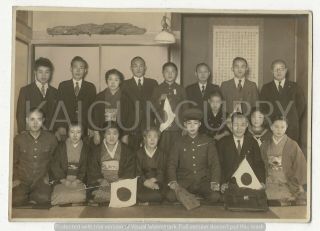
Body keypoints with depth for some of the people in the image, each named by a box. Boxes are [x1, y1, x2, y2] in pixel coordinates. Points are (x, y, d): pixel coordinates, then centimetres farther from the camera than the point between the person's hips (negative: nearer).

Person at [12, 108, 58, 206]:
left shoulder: (51, 139, 0)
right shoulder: (19, 139, 1)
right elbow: (14, 162, 11)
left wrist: (47, 175, 4)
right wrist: (15, 179, 0)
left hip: (41, 180, 0)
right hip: (22, 180, 0)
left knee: (44, 198, -30)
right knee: (16, 200, -29)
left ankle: (28, 197, -4)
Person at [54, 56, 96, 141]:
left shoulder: (91, 87, 9)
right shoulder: (63, 86, 10)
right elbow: (58, 108, 5)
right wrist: (60, 127, -8)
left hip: (84, 130, 0)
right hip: (66, 129, 0)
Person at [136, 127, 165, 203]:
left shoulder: (161, 154, 12)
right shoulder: (139, 153, 8)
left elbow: (161, 172, 4)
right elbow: (138, 172, 0)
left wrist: (154, 180, -17)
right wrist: (145, 181, -19)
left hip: (157, 182, 1)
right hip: (142, 183, -1)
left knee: (157, 196, -30)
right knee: (140, 196, -31)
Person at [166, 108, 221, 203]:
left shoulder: (208, 142, 8)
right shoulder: (179, 143, 10)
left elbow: (214, 163, 4)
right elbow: (172, 164, 6)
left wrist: (214, 182, -11)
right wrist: (173, 181, -12)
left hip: (203, 181, 0)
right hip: (184, 181, 0)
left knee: (215, 197, -28)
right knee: (170, 196, -28)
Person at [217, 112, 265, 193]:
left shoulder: (252, 142, 13)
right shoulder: (223, 142, 8)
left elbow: (259, 163, 8)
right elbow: (220, 165, 2)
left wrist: (261, 182, -6)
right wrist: (223, 183, -12)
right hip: (230, 185, -1)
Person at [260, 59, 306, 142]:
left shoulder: (294, 86, 11)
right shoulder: (266, 88, 10)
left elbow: (302, 104, 10)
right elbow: (263, 107, 7)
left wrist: (295, 119, 3)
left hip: (291, 127, 0)